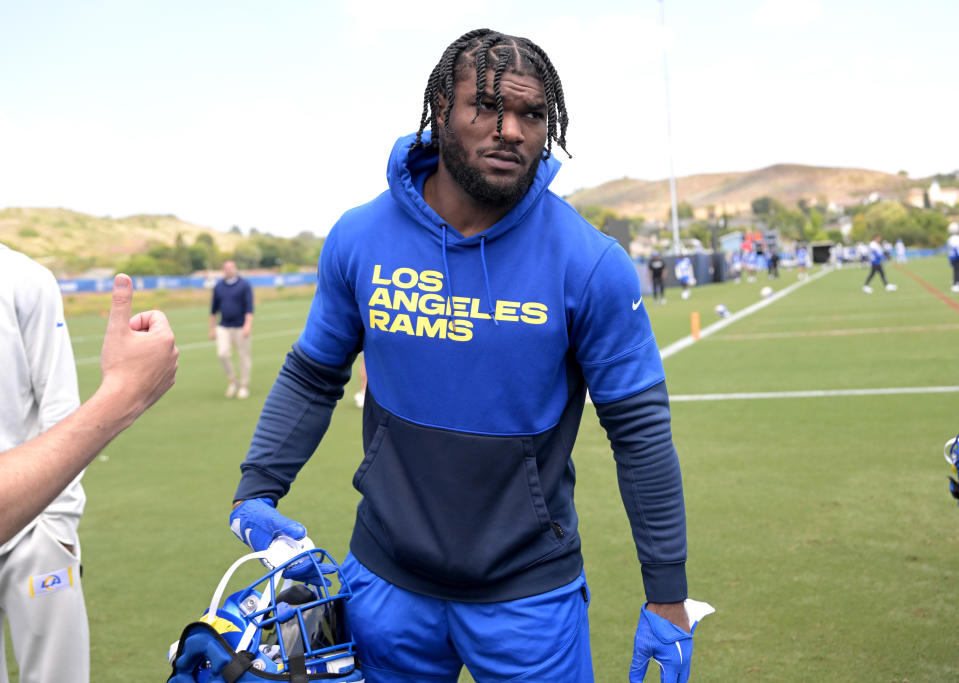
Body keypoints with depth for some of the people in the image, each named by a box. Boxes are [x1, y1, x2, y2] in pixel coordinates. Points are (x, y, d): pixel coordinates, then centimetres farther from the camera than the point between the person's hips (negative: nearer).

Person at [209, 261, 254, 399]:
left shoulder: (244, 285, -2)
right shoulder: (218, 287, 9)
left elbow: (249, 307, -10)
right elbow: (214, 308, 14)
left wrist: (248, 325, -22)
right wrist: (212, 328, 12)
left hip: (241, 327, -3)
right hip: (223, 327, 3)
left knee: (244, 356, 1)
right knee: (222, 354, -12)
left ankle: (244, 386, 12)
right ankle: (231, 381, 8)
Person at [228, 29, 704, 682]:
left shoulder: (590, 264, -14)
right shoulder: (359, 238, -6)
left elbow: (641, 430, -9)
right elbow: (312, 377, 8)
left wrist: (667, 599, -6)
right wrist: (257, 488, -2)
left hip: (529, 592, -2)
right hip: (386, 582, 3)